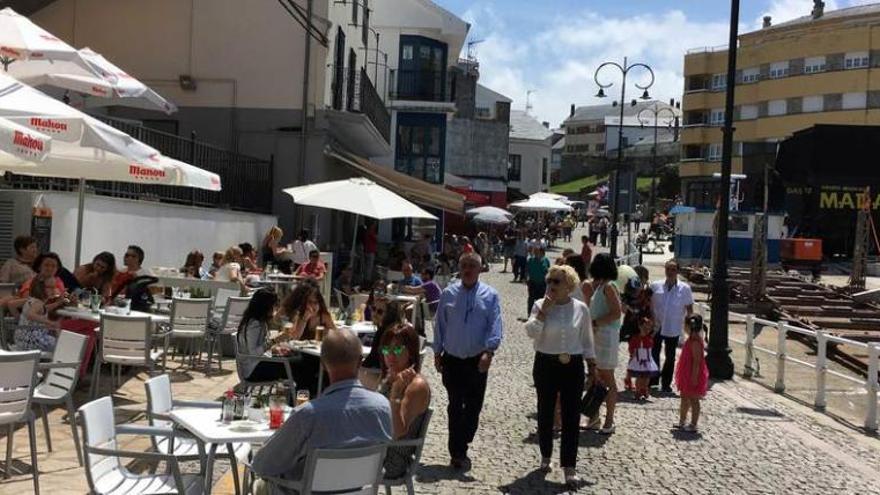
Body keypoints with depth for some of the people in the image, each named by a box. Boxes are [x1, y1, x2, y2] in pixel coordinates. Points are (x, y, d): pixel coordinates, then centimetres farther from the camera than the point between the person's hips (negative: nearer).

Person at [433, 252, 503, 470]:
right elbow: (440, 325, 8)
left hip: (477, 361, -1)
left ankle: (459, 451, 22)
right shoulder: (448, 294, 3)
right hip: (452, 360, 1)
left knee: (473, 407, 5)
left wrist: (489, 351, -21)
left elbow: (495, 326, -8)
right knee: (455, 407, 7)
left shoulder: (490, 296, -2)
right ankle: (458, 452, 18)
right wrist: (437, 353, 6)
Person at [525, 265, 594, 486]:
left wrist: (593, 367, 7)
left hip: (573, 366, 0)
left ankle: (569, 466, 3)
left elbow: (587, 342, 8)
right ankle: (545, 456, 32)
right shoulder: (540, 305, -3)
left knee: (571, 417, -2)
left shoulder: (581, 309, 0)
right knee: (545, 412, 12)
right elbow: (531, 332, -16)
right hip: (546, 365, 0)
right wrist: (544, 310, -20)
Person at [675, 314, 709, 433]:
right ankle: (682, 422, 31)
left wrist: (694, 377, -24)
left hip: (693, 376, -10)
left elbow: (697, 361, -25)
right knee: (685, 398, 19)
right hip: (687, 375, 10)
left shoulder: (695, 342, -23)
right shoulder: (691, 339, 8)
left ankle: (693, 425, 9)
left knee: (693, 400, 0)